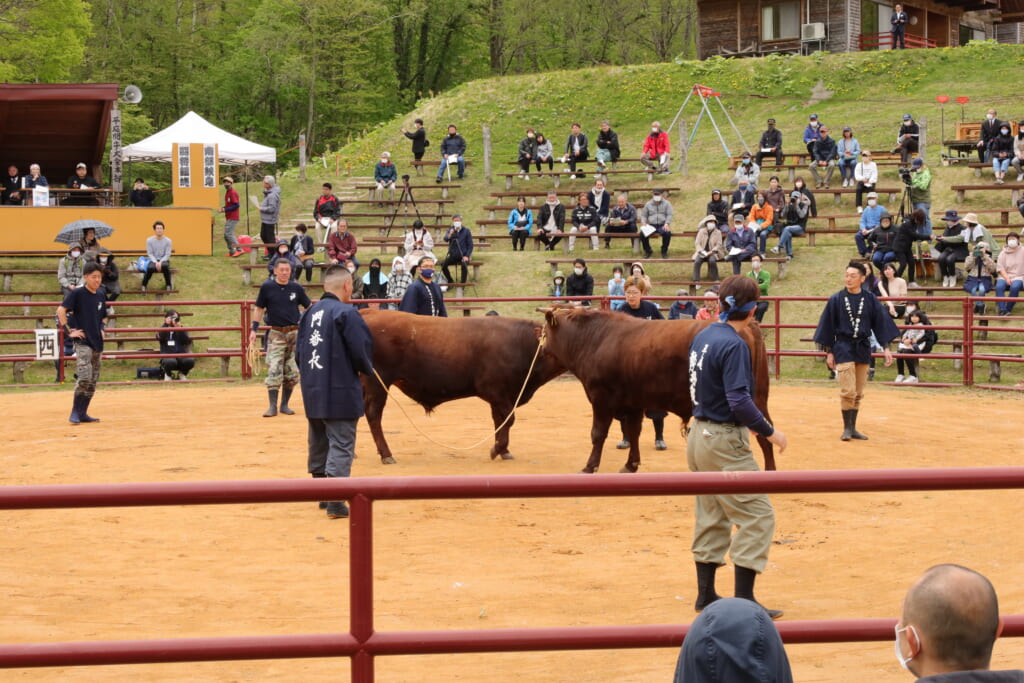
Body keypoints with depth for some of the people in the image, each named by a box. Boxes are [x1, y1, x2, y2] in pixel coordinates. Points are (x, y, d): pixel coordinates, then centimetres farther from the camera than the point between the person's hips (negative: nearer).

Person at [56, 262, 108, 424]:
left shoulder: (101, 295, 11)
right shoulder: (77, 293, -8)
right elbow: (61, 310, -16)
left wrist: (102, 329, 8)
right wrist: (68, 331, -17)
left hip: (98, 343, 7)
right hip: (82, 342, -7)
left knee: (93, 381, 8)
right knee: (84, 377, -19)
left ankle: (82, 413, 17)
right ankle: (75, 413, -10)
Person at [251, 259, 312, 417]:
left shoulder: (296, 288, 2)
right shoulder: (267, 287, -2)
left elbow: (308, 307, 13)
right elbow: (259, 308, 6)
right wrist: (254, 330, 1)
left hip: (295, 333, 2)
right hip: (276, 334, -2)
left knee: (292, 372, 5)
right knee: (274, 370, -9)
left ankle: (285, 404, 15)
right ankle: (273, 406, -7)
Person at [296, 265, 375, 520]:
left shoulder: (310, 313, 8)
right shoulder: (346, 313, -14)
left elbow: (299, 353, 11)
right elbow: (361, 352, -15)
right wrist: (368, 371, 5)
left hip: (312, 392, 7)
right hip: (341, 393, -7)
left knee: (318, 444, 18)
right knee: (341, 446, -3)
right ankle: (335, 503, -9)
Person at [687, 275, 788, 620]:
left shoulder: (702, 337, 7)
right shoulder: (734, 345, -19)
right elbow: (739, 400, -25)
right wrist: (769, 432, -15)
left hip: (699, 434, 9)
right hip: (725, 441, -9)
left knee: (711, 516, 17)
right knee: (757, 515, -4)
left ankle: (706, 595, 24)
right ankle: (743, 601, -6)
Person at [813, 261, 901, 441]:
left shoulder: (870, 299, 1)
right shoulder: (836, 300, -4)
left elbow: (881, 322, 5)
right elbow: (828, 325, 1)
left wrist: (886, 347, -1)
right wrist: (829, 352, -1)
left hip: (863, 348, 3)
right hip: (843, 347, -3)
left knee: (858, 393, 9)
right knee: (848, 391, -10)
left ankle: (853, 428, 18)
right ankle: (847, 428, 1)